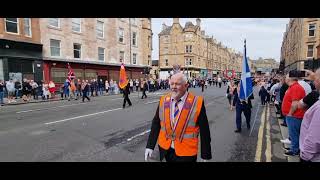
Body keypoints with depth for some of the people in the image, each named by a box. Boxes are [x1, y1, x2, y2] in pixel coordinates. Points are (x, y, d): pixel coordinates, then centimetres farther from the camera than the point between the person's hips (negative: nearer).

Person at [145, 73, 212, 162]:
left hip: (186, 153, -4)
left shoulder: (197, 102, -15)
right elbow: (156, 124, 1)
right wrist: (150, 146, -2)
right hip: (165, 149, 4)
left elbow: (204, 131, -9)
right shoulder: (163, 100, -4)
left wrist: (205, 155, -3)